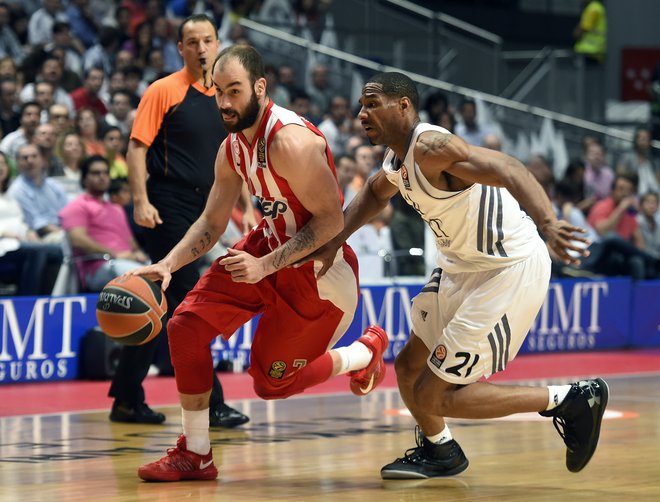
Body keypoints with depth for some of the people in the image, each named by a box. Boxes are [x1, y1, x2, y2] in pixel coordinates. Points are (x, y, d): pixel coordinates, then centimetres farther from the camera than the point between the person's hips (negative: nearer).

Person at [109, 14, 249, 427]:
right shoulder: (164, 91, -4)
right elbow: (137, 148, -8)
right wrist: (141, 201, -17)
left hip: (202, 212, 6)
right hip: (169, 207, -6)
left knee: (161, 306, 10)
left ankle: (126, 399, 16)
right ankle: (210, 402, -9)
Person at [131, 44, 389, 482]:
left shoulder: (291, 141, -27)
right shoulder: (232, 148, 0)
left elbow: (331, 222, -27)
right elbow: (212, 223, 9)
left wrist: (265, 266, -31)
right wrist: (168, 265, -8)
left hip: (319, 269, -8)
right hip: (270, 246, 8)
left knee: (272, 381, 0)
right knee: (186, 327, -4)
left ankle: (365, 353, 26)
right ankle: (195, 454, 7)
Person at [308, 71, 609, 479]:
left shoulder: (430, 147, -22)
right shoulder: (397, 162, 7)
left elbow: (508, 170, -36)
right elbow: (375, 193, 32)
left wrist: (547, 224, -52)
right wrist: (333, 242, 21)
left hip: (510, 271, -10)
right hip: (463, 267, 10)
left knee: (434, 396, -7)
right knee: (409, 367, 19)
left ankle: (571, 400, 1)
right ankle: (438, 451, 44)